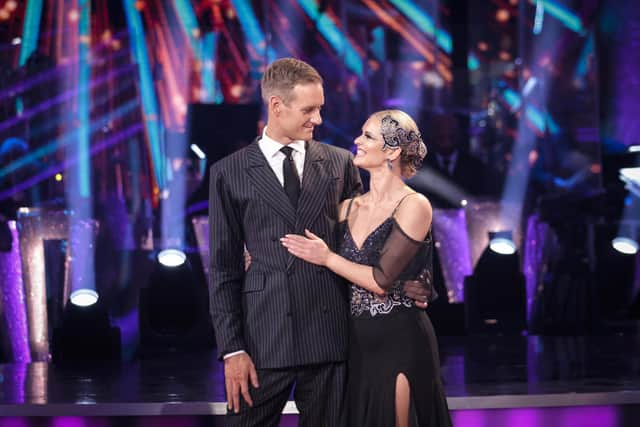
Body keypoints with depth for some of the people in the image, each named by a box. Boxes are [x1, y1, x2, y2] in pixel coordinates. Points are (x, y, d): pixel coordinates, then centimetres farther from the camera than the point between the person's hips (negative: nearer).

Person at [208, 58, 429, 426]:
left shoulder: (340, 163, 9)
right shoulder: (229, 173, 4)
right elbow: (223, 268, 2)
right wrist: (232, 348, -4)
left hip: (330, 336, 2)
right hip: (264, 339, -1)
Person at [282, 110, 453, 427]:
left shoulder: (413, 206, -11)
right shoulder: (348, 208, 8)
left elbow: (382, 281, -16)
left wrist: (328, 258, -8)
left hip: (400, 343, -6)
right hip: (356, 341, 6)